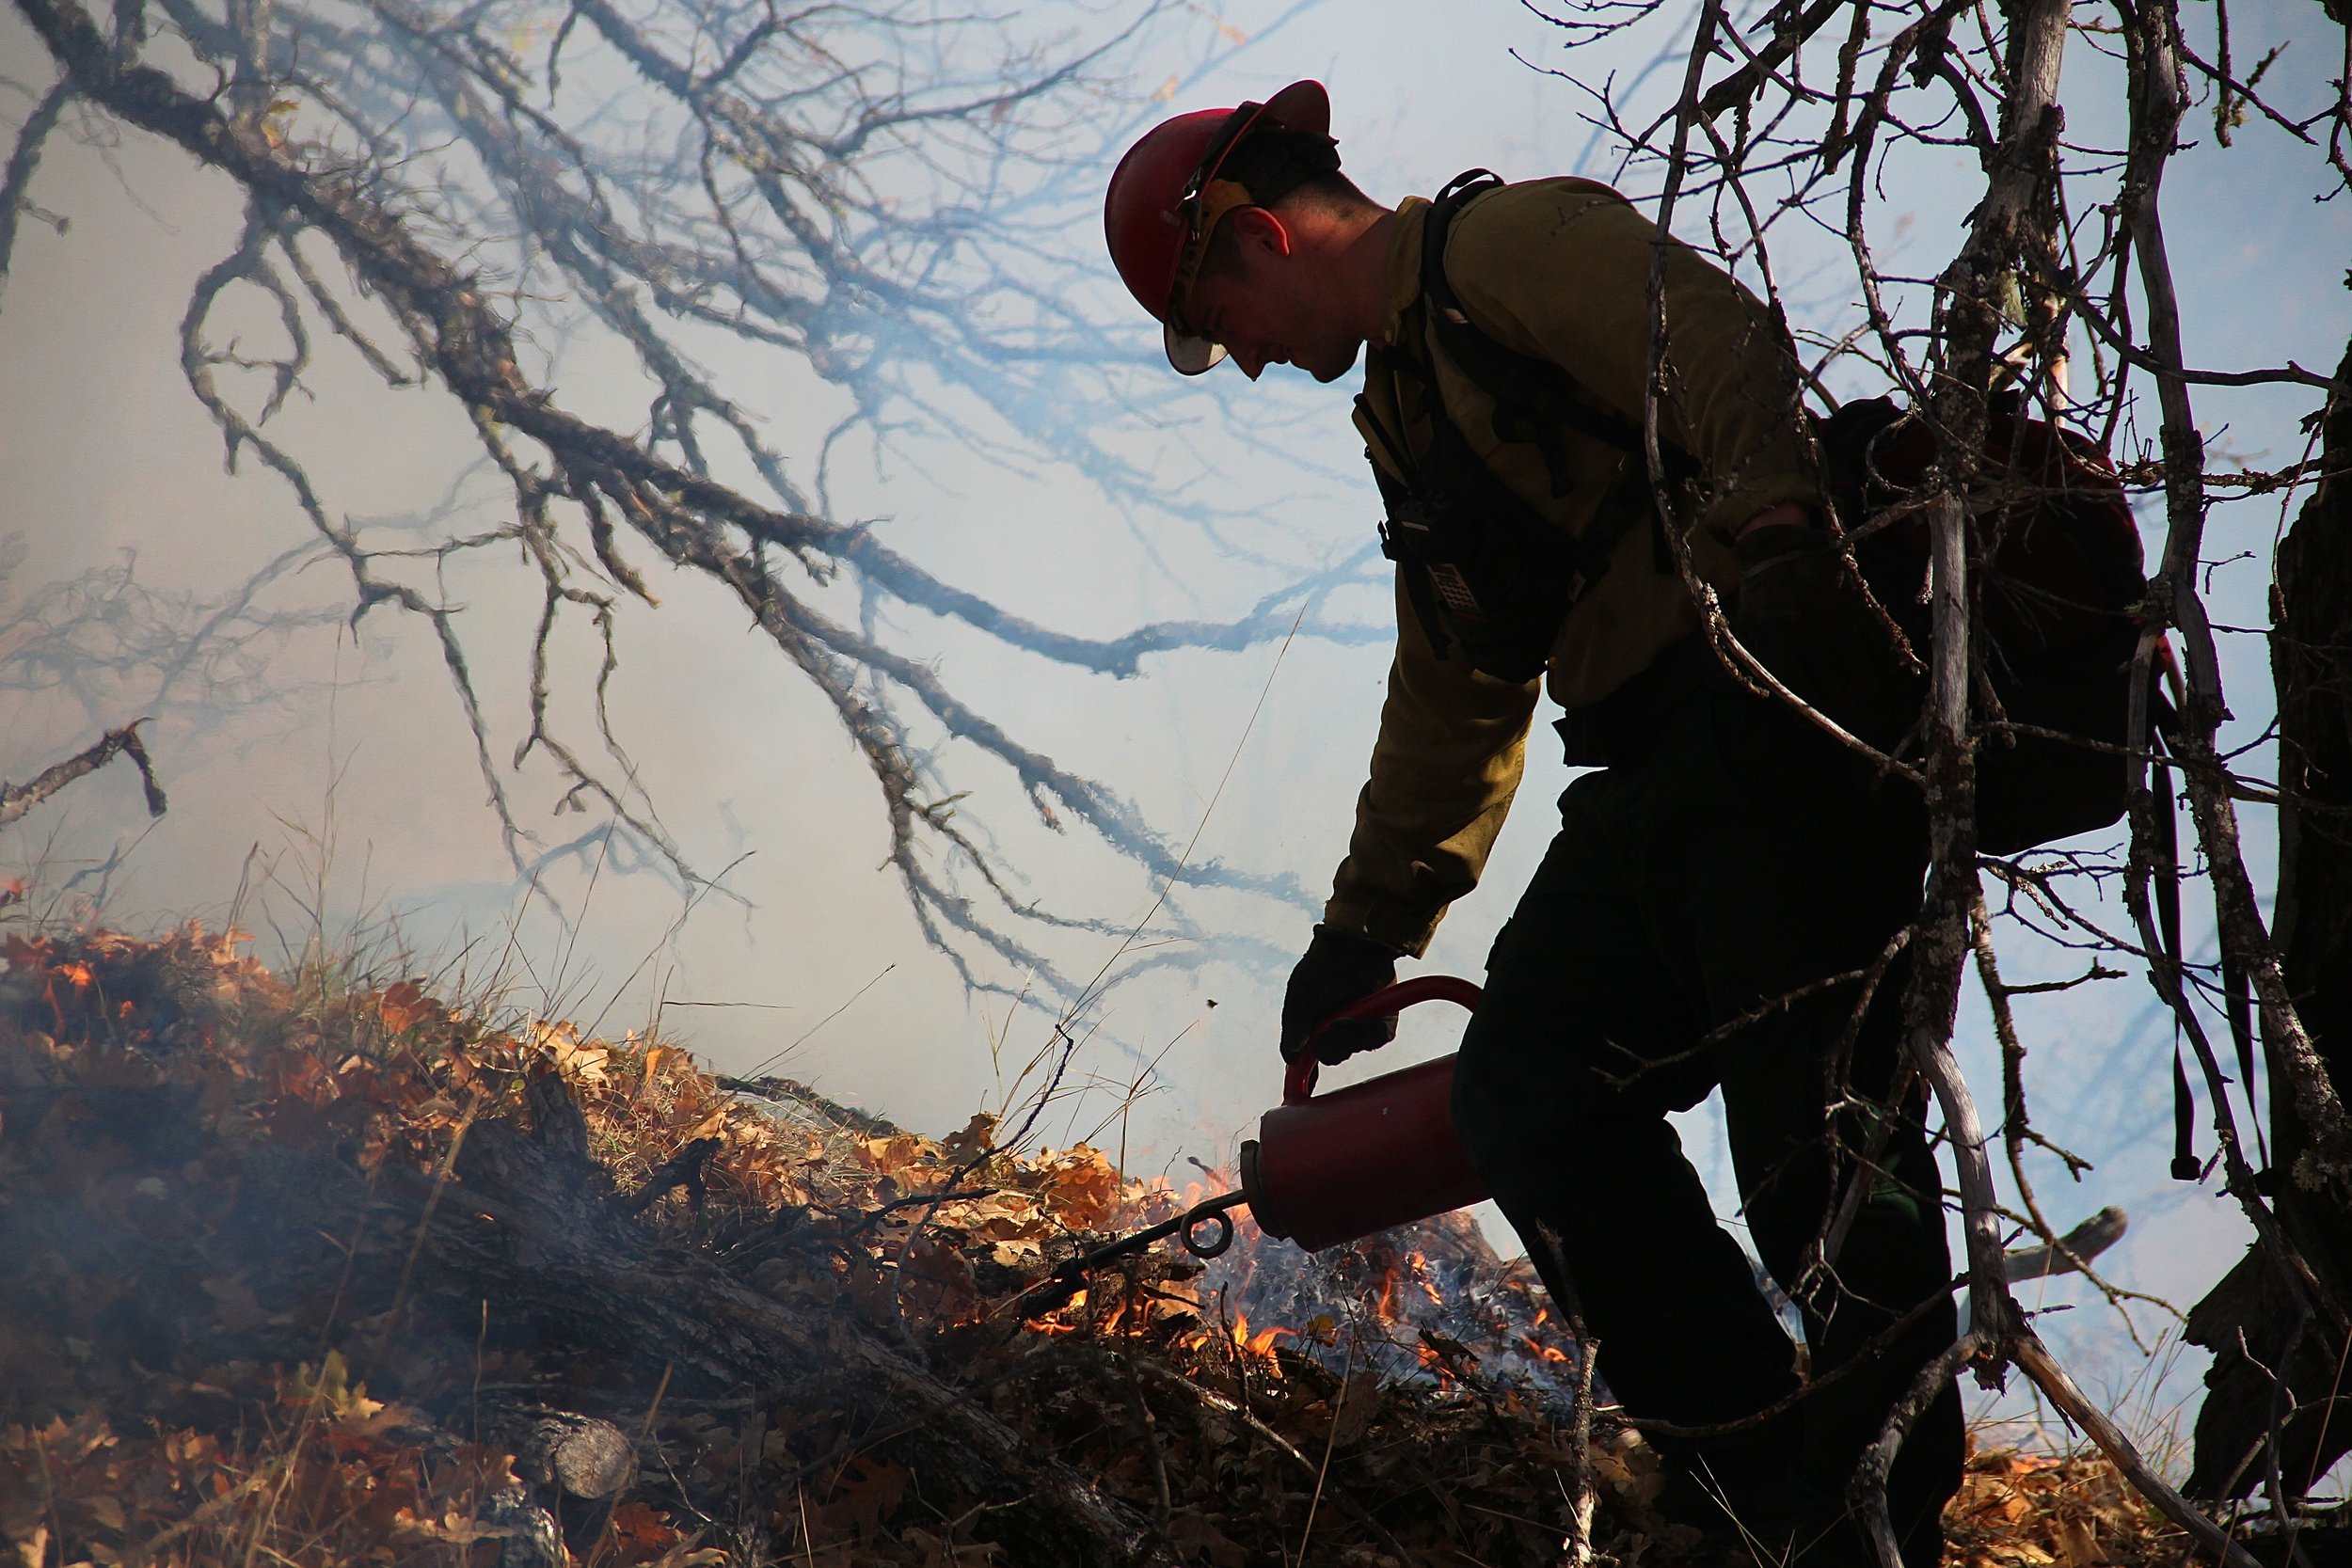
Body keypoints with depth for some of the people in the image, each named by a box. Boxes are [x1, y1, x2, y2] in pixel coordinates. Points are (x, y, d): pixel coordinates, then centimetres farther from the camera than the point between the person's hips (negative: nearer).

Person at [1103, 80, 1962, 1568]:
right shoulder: (1403, 406, 27)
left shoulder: (1514, 242, -2)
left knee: (1818, 1131, -13)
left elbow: (1723, 343, -20)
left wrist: (1763, 521, -37)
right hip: (1661, 775, 10)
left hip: (1790, 723, -10)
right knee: (1527, 1089, -1)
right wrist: (1369, 928, 35)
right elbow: (1453, 703, 33)